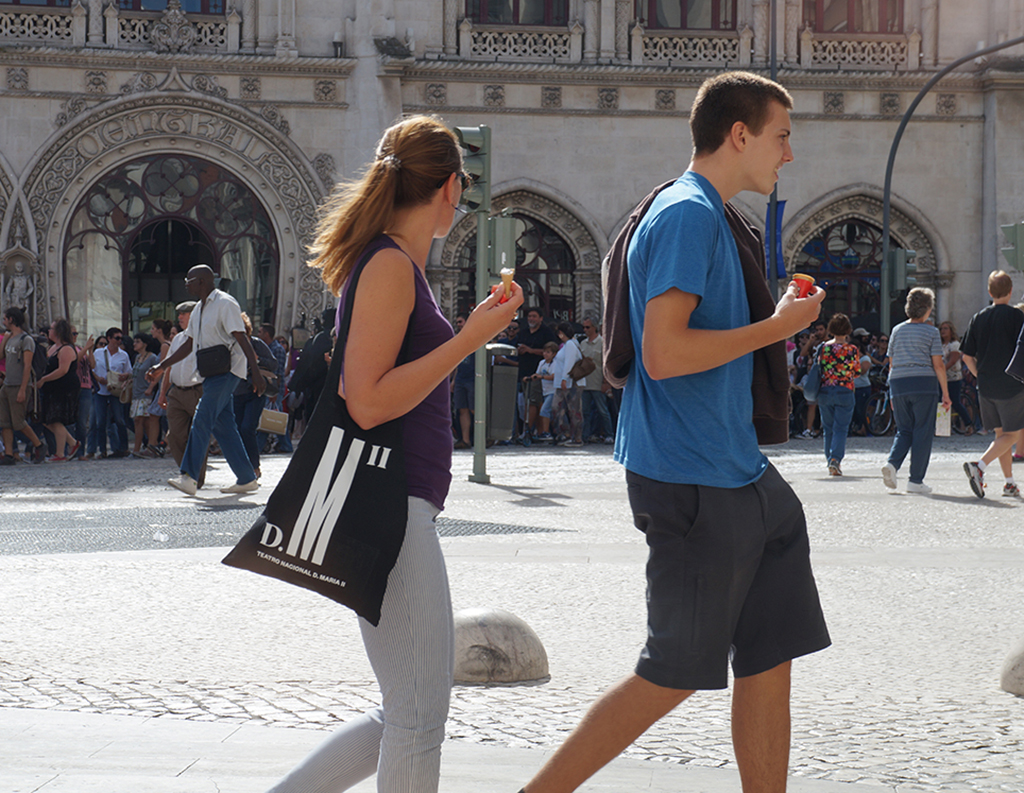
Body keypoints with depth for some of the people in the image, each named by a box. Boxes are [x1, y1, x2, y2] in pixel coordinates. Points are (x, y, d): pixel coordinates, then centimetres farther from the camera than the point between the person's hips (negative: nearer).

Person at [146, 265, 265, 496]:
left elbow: (242, 339, -16)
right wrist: (162, 366, 19)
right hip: (212, 373, 9)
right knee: (223, 426, 6)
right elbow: (188, 344, 24)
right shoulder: (199, 309, 18)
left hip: (227, 371, -9)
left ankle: (189, 477, -26)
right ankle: (247, 479, 10)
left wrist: (256, 373, -23)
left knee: (202, 419, -18)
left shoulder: (225, 304, -10)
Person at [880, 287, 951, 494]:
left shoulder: (897, 330, 11)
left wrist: (893, 394, 19)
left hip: (898, 384, 4)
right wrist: (946, 394, -1)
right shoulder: (931, 332, -2)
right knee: (923, 432, 2)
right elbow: (938, 364, -5)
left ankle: (892, 463, -13)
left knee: (904, 430, 13)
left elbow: (891, 363, 13)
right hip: (924, 384, -4)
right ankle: (916, 480, 0)